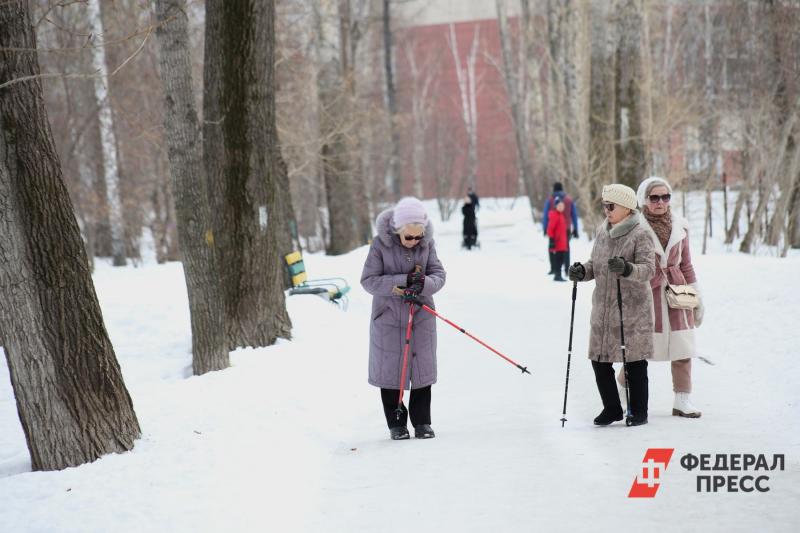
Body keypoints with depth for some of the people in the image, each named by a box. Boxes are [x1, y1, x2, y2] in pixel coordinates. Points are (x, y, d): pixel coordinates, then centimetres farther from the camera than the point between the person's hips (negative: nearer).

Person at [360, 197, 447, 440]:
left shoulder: (427, 243, -5)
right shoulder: (380, 244, -14)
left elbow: (439, 274, -4)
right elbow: (368, 280, -15)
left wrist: (423, 284, -27)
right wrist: (403, 281, -25)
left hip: (421, 316, 2)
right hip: (389, 317, -2)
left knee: (422, 368, 5)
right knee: (390, 369, 5)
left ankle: (422, 422, 18)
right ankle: (396, 423, 18)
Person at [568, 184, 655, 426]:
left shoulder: (640, 235, -9)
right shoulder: (602, 231, 10)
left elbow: (648, 269, -18)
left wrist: (627, 269, -36)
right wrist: (582, 271, -1)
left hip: (633, 308, -6)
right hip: (603, 308, 6)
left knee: (634, 361, 3)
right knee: (599, 359, 7)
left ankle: (639, 411, 17)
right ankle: (612, 408, 23)